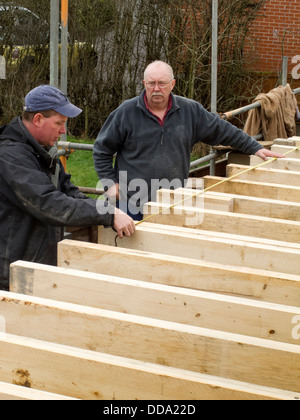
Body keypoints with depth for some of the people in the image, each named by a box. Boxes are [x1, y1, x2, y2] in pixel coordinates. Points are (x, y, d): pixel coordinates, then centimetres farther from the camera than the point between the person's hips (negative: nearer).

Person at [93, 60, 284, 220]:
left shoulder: (190, 111, 5)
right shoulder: (126, 112, -2)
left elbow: (223, 131, 14)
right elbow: (102, 149, 5)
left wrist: (255, 148, 15)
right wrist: (110, 182, -2)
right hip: (133, 204, -2)